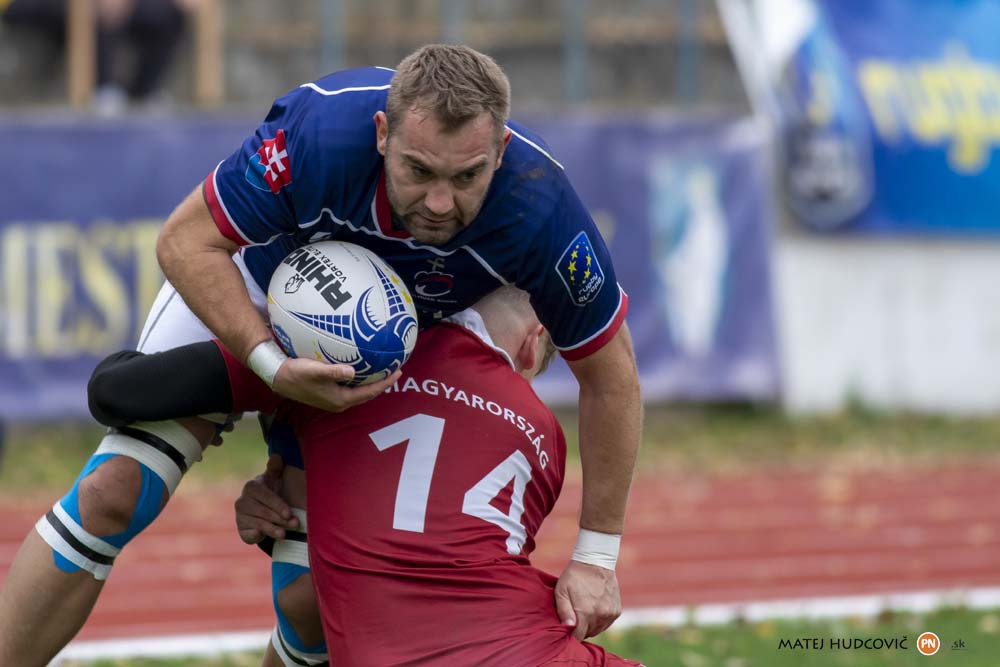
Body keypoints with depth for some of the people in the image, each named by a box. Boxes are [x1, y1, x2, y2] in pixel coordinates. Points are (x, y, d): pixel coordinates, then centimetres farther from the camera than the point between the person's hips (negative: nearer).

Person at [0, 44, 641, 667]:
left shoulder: (541, 210, -36)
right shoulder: (323, 130, -40)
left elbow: (609, 371, -22)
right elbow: (186, 241, -26)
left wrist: (596, 555, -20)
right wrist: (273, 364, -40)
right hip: (244, 294, -1)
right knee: (114, 492, -16)